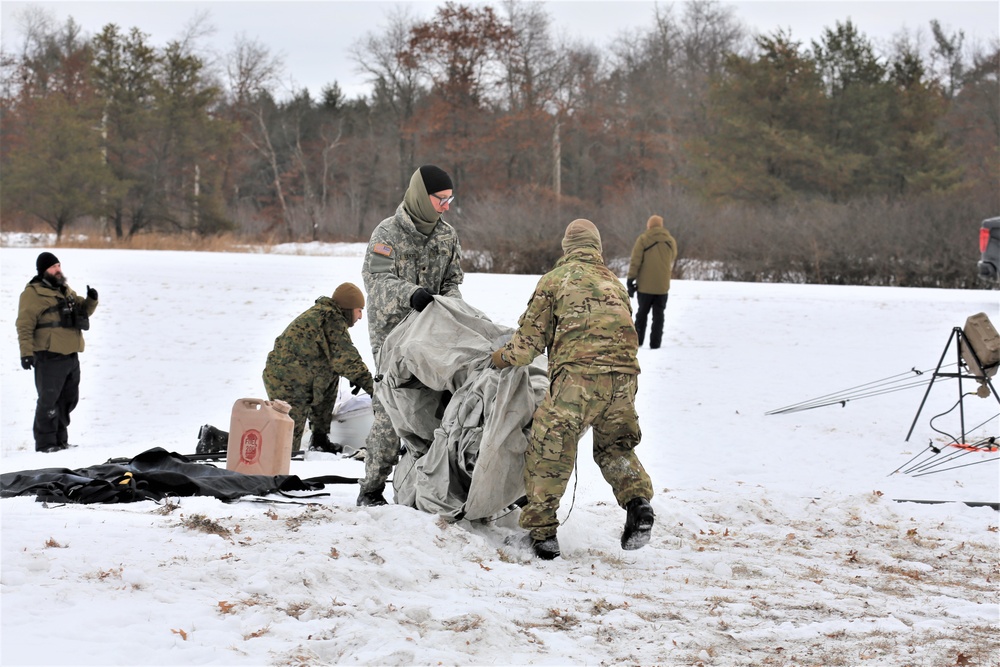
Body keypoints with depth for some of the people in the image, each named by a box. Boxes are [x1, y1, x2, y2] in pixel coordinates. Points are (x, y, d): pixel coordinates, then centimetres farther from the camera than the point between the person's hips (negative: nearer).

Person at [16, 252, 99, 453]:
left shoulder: (65, 290, 16)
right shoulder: (33, 293, -8)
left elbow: (83, 310, 25)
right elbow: (25, 325, -14)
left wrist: (91, 300, 4)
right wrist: (26, 352, -22)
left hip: (71, 355, 8)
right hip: (49, 357, -8)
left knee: (69, 399, 14)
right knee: (48, 400, -8)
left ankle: (60, 439, 24)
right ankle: (45, 443, -2)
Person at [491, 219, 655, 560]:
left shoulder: (556, 279, 11)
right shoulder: (614, 283, 26)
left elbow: (529, 340, 10)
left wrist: (499, 358, 28)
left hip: (578, 375, -5)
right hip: (624, 375, 5)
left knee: (549, 451, 6)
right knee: (614, 446, 24)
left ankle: (541, 531, 8)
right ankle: (637, 500, 1)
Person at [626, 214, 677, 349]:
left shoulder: (643, 239, -6)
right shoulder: (671, 241, 6)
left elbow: (635, 262, -9)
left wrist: (631, 279, -6)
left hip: (645, 285, -2)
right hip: (662, 286, 2)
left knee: (642, 313, 11)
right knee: (658, 315, 6)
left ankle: (638, 340, 11)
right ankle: (655, 342, 1)